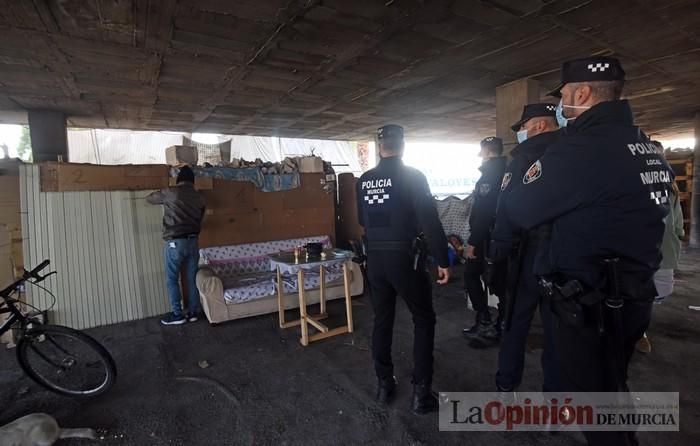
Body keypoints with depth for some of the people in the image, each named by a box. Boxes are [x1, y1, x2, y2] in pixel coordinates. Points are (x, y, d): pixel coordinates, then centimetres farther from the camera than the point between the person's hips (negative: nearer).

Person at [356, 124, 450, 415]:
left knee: (381, 321, 16)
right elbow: (430, 221, -14)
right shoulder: (412, 176, -9)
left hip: (374, 260, 5)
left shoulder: (364, 181, 5)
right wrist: (443, 260, -7)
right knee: (424, 321, 11)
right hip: (404, 259, -4)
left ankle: (384, 385, 27)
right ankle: (421, 393, 13)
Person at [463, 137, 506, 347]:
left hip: (486, 237, -9)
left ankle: (486, 323, 1)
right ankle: (501, 327, 23)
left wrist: (472, 241, -22)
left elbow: (483, 211, -23)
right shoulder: (505, 172, 15)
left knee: (472, 275, 1)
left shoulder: (490, 174, -14)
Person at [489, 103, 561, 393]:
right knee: (558, 323, 12)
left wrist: (497, 249, -10)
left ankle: (507, 385, 23)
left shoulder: (527, 154, -9)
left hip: (531, 250, -4)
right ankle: (556, 390, 24)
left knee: (517, 319, 10)